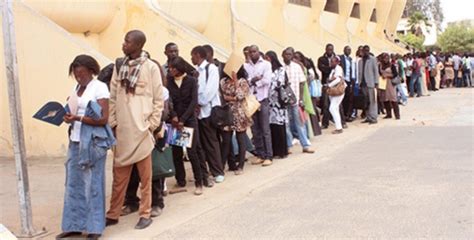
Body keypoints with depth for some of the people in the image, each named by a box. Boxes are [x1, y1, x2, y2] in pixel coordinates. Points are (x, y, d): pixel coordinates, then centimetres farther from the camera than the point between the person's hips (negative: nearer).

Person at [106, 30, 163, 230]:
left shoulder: (151, 67, -4)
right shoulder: (119, 67, 9)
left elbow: (158, 99, -2)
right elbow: (113, 97, 11)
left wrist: (151, 125, -5)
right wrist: (113, 122, 5)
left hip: (141, 129, -4)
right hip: (121, 130, 4)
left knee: (145, 175, 5)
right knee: (119, 175, 11)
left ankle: (145, 214, 16)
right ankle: (113, 214, 22)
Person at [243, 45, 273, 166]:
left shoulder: (266, 64, 2)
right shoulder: (245, 66, 8)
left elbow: (267, 81, -9)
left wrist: (252, 82, -4)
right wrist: (252, 80, -16)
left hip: (263, 100, -3)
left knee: (265, 130, -2)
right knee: (255, 130, 7)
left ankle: (268, 156, 1)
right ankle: (260, 155, 16)